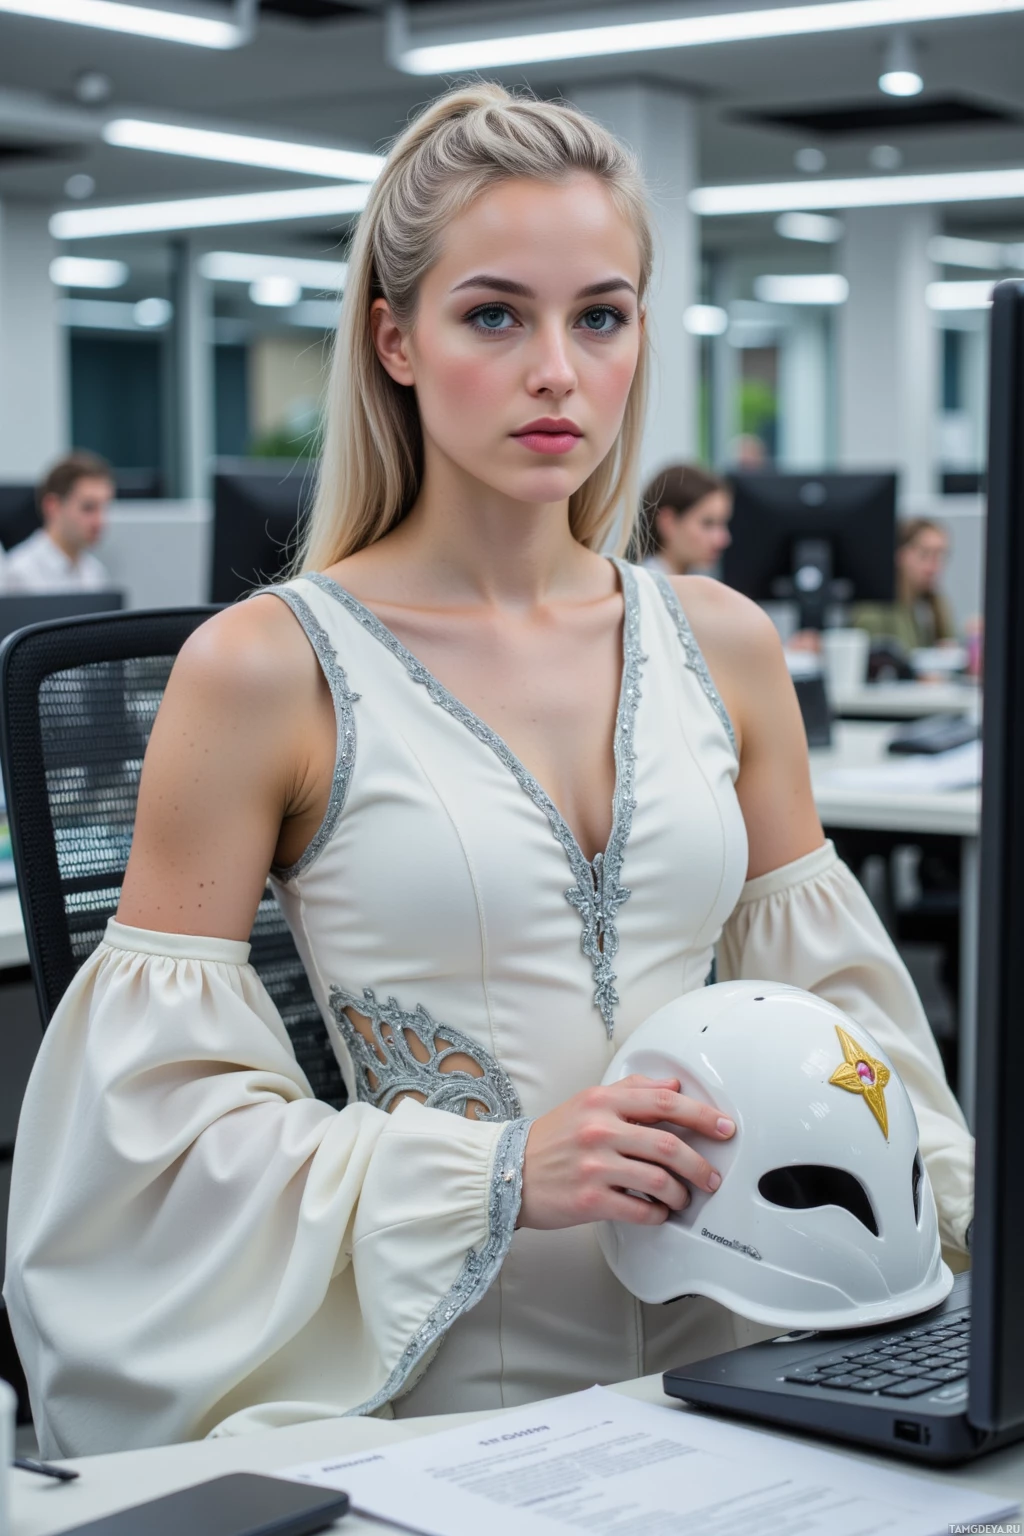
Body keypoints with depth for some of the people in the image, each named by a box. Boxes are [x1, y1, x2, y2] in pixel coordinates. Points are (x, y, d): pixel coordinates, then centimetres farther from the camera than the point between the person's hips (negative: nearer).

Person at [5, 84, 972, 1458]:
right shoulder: (267, 670, -5)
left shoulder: (721, 644, 10)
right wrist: (494, 1174, -17)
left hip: (724, 1355, 5)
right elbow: (158, 1099, -6)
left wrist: (975, 1217, 0)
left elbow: (828, 998, 17)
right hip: (433, 1399, -4)